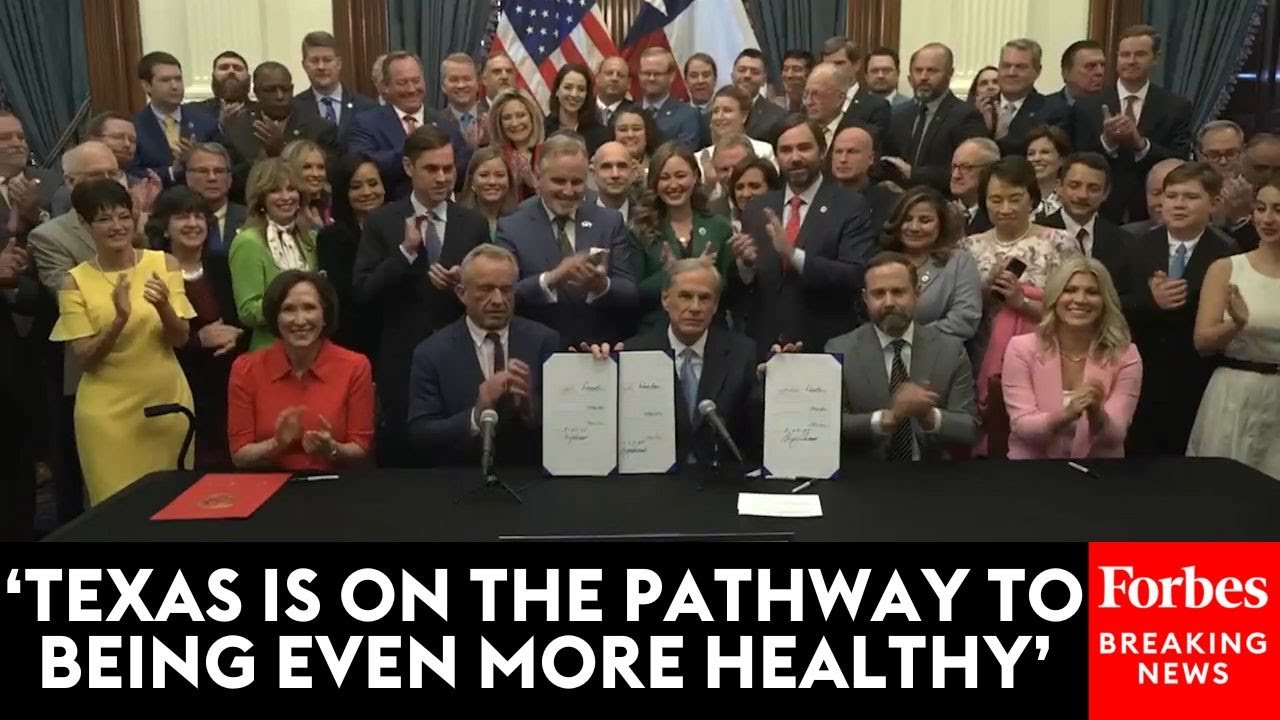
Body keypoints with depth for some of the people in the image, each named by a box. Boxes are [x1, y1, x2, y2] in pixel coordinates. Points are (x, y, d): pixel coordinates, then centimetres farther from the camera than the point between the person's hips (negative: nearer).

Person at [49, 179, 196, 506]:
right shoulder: (75, 281, -5)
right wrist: (119, 319, -24)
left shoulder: (164, 264, -2)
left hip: (168, 400, 2)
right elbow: (85, 359, -8)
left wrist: (163, 307, -23)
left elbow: (180, 339, -3)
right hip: (108, 409, -1)